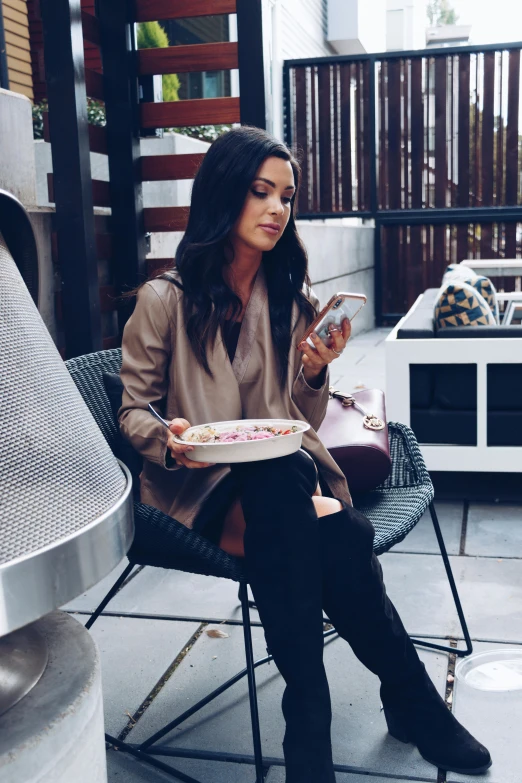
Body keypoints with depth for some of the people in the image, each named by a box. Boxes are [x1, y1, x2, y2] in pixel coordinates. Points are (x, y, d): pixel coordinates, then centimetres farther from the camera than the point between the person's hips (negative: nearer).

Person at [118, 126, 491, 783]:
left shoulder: (293, 299, 10)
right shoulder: (165, 301, -2)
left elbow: (304, 424, 12)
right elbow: (134, 412, 1)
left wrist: (315, 373, -10)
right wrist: (170, 441, -22)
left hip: (283, 477, 3)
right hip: (199, 485, -3)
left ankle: (309, 728, -18)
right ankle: (413, 700, -25)